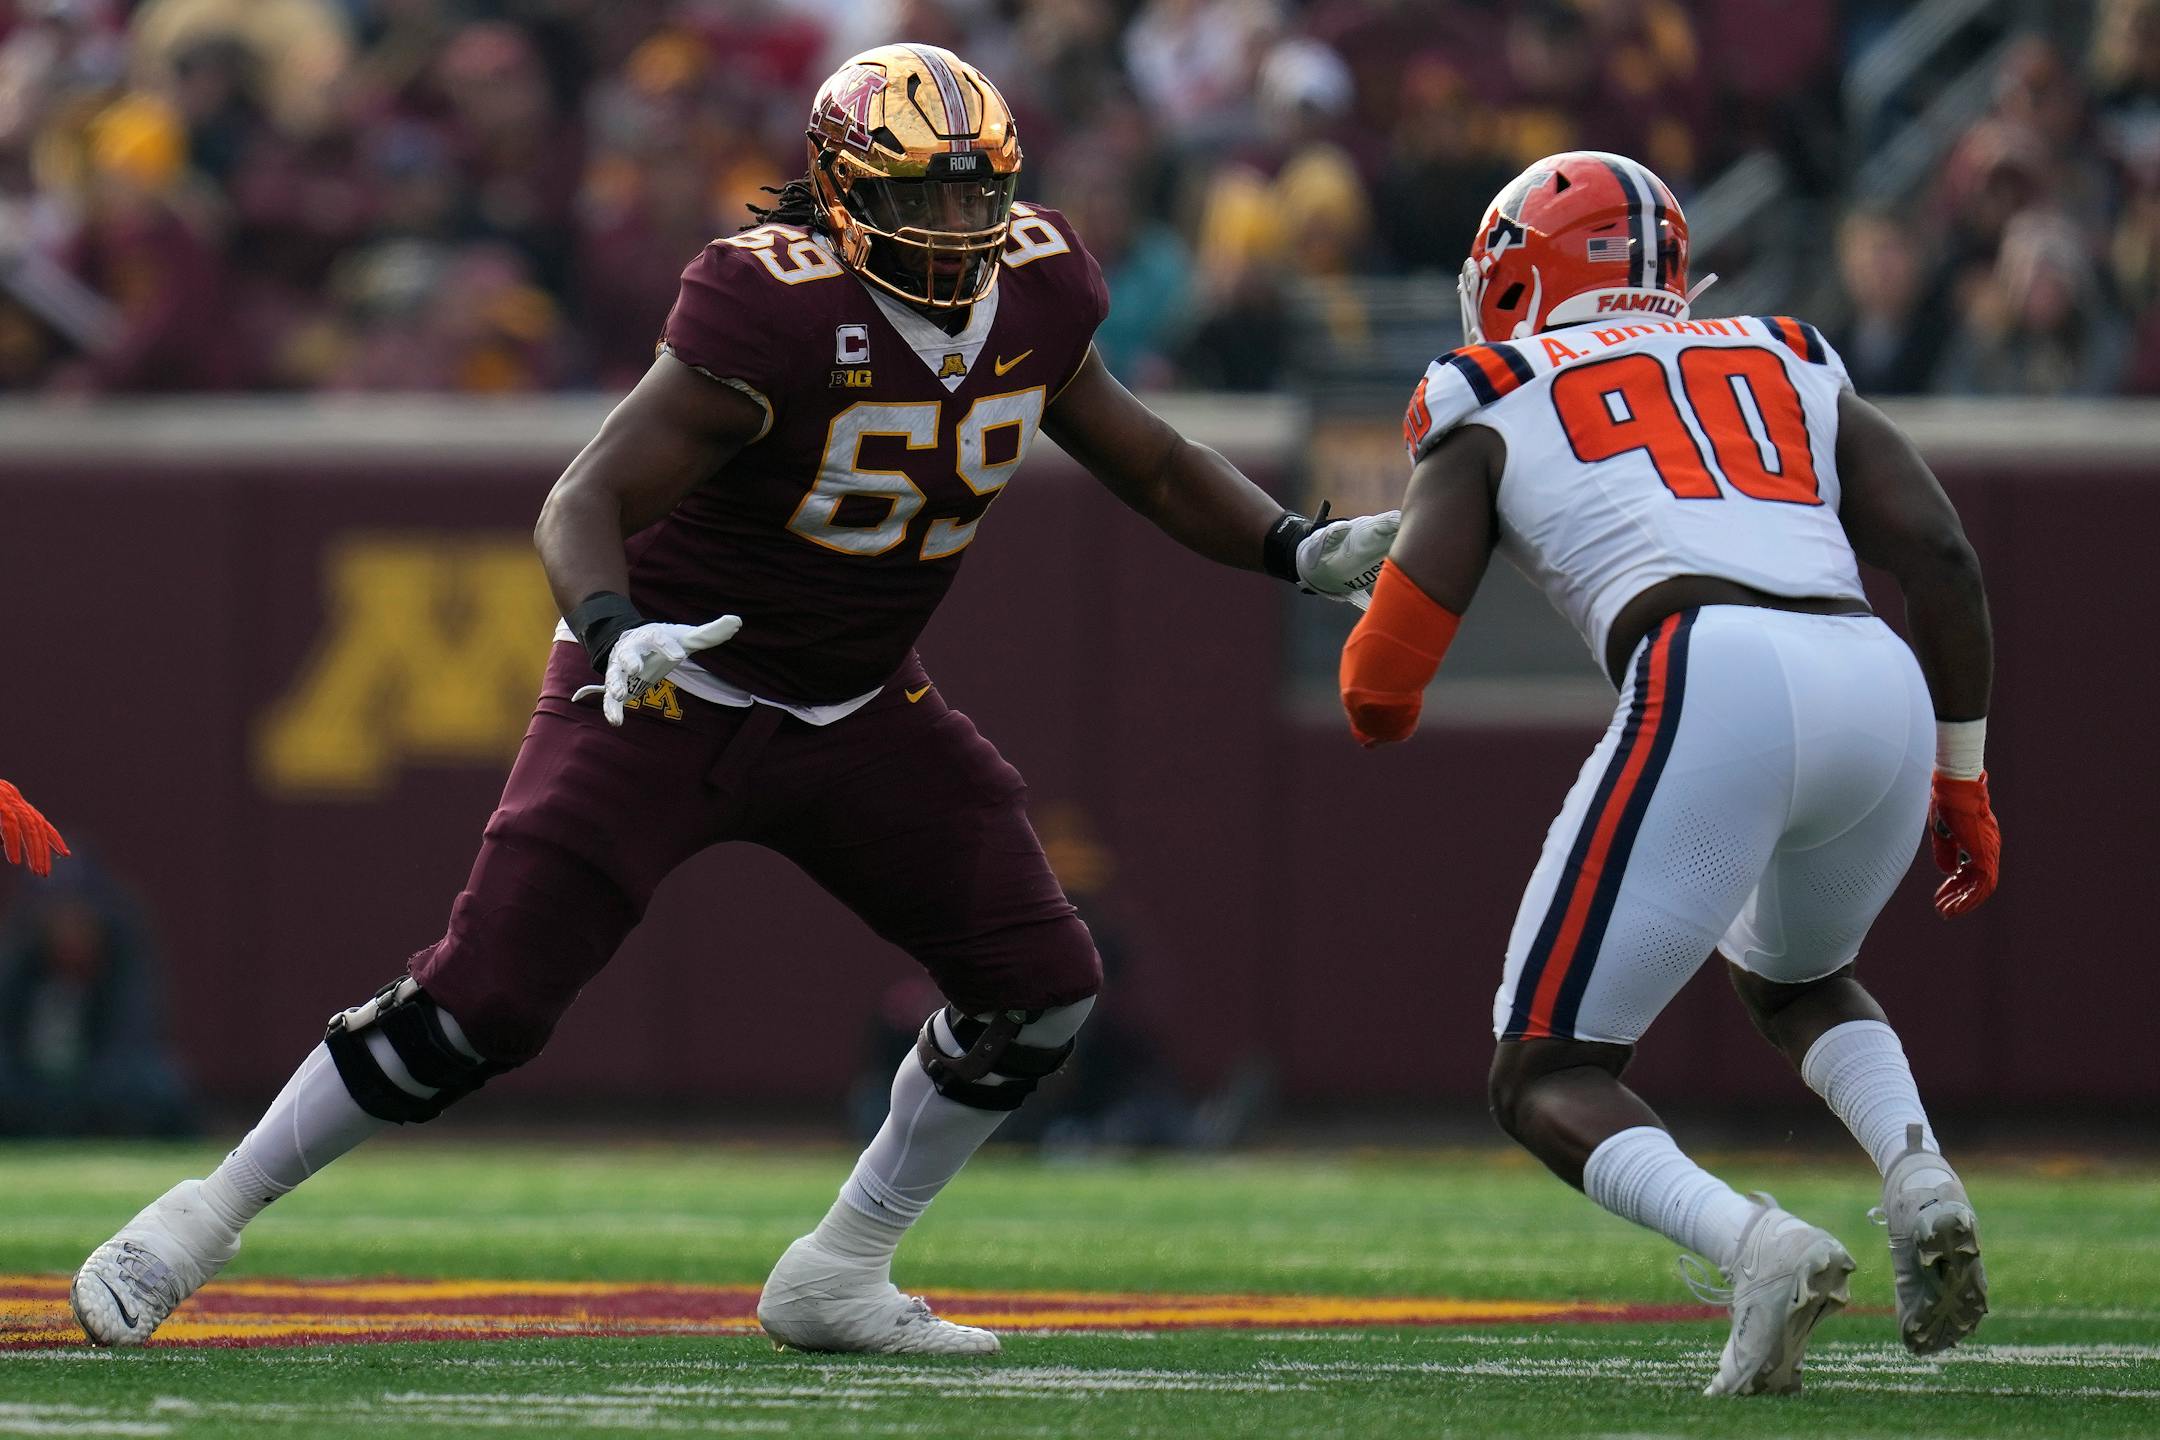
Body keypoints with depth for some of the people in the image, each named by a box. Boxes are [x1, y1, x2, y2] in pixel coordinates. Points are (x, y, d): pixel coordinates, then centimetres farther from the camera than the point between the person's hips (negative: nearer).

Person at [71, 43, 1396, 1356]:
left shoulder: (1032, 296, -6)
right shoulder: (778, 314, -26)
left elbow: (1151, 465, 11)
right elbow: (588, 503, -28)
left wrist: (1301, 549, -3)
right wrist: (617, 630, -47)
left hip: (855, 712, 6)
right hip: (671, 691, -6)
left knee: (1040, 989, -3)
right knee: (481, 1000, -14)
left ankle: (839, 1277, 13)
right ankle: (209, 1214, 4)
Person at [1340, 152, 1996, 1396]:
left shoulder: (1492, 400, 19)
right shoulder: (1794, 370, 29)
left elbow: (1387, 683, 11)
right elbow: (1940, 553, 16)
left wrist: (1380, 706, 35)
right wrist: (1961, 775, 25)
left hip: (1711, 685, -5)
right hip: (1882, 686, 5)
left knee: (1551, 1081, 7)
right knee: (1795, 976, 35)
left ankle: (1758, 1245, -22)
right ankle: (1919, 1176, 5)